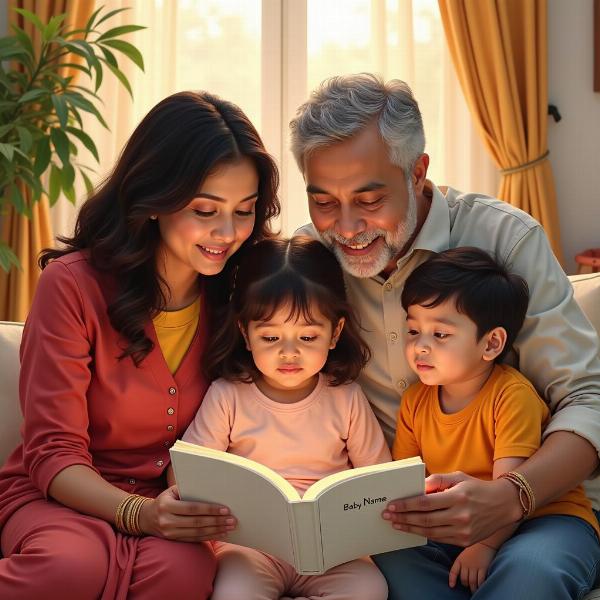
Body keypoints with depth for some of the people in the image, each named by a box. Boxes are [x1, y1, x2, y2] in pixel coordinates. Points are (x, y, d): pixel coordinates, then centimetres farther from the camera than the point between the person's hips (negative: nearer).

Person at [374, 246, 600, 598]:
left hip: (546, 516, -6)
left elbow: (510, 487, -20)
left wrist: (485, 545, -27)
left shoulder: (512, 394, -16)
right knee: (388, 551, -18)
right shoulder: (416, 400, 4)